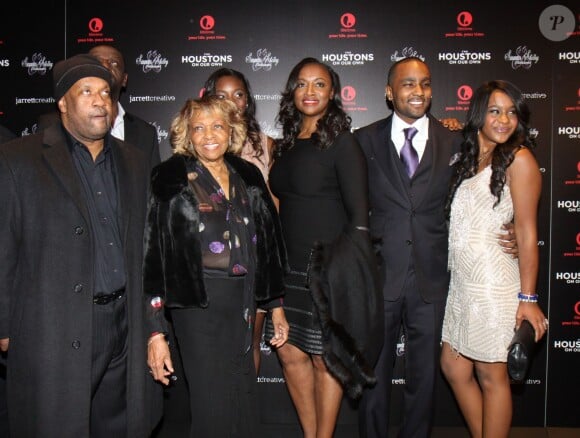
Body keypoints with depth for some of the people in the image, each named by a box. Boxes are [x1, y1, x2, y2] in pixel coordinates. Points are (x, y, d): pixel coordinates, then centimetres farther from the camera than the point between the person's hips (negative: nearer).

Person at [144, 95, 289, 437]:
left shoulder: (248, 176, 8)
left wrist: (276, 307, 14)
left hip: (244, 302, 5)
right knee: (214, 409, 2)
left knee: (244, 405, 12)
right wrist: (156, 332, -11)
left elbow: (268, 244, 14)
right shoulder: (172, 180, -5)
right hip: (199, 304, -4)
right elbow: (154, 257, -8)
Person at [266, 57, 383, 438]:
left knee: (325, 359, 5)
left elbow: (359, 216, -11)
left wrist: (346, 268, -16)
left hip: (327, 270, -6)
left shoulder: (342, 142, -8)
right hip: (289, 267, 6)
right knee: (291, 353, 12)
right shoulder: (288, 144, 10)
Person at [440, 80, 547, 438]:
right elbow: (459, 224, 8)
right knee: (453, 367, 14)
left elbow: (527, 233, -11)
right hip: (463, 283, 8)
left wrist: (527, 298, -13)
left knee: (491, 376, 4)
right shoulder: (469, 158, 14)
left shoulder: (518, 158, -7)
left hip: (495, 283, -8)